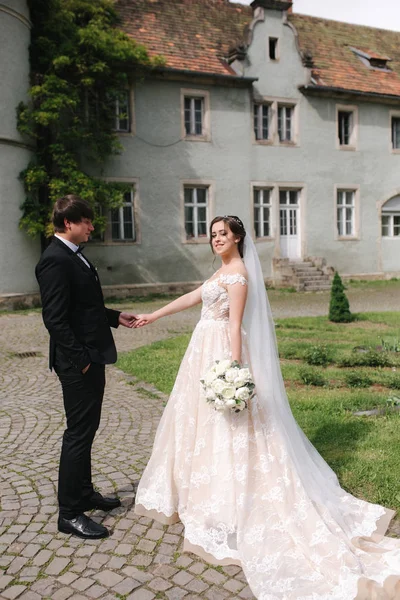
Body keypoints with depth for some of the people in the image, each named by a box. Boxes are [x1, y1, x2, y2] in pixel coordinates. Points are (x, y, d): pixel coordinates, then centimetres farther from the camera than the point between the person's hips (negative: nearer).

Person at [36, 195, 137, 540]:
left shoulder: (74, 255, 14)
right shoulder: (55, 260, -17)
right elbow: (55, 318, -22)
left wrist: (115, 317, 13)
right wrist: (81, 360, -20)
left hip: (92, 359, 10)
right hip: (78, 364, -10)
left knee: (86, 430, 19)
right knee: (79, 433, -1)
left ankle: (84, 493, 35)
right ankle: (70, 513, 13)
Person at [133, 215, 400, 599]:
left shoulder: (238, 273, -14)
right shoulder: (224, 270, 14)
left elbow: (235, 324, -21)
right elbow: (193, 298, 21)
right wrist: (153, 316, 25)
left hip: (222, 353, -10)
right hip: (207, 351, 10)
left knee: (227, 428, -3)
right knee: (204, 422, 18)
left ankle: (231, 510, 8)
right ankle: (207, 492, 33)